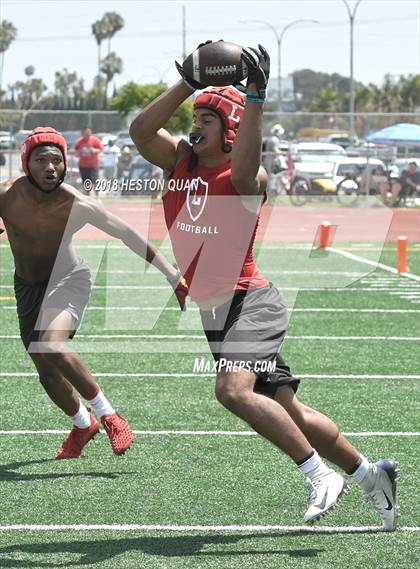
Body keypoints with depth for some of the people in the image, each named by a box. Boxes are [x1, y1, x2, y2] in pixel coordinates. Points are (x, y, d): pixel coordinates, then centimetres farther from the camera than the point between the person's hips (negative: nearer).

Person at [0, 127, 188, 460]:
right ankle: (83, 425, 39)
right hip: (27, 286, 4)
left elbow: (129, 237, -16)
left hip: (67, 280, -4)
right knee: (47, 374, 9)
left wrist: (174, 276, -15)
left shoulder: (77, 205, -26)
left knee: (50, 347, -31)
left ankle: (105, 413, -14)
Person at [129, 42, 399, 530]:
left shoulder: (246, 176, -12)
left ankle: (319, 474, -18)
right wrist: (188, 84, -10)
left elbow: (242, 170, -35)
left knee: (234, 390, -29)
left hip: (248, 304, -7)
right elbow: (140, 130, -5)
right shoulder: (178, 160, 7)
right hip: (208, 310, 7)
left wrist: (255, 97, -38)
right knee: (287, 411, 10)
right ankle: (368, 473, 25)